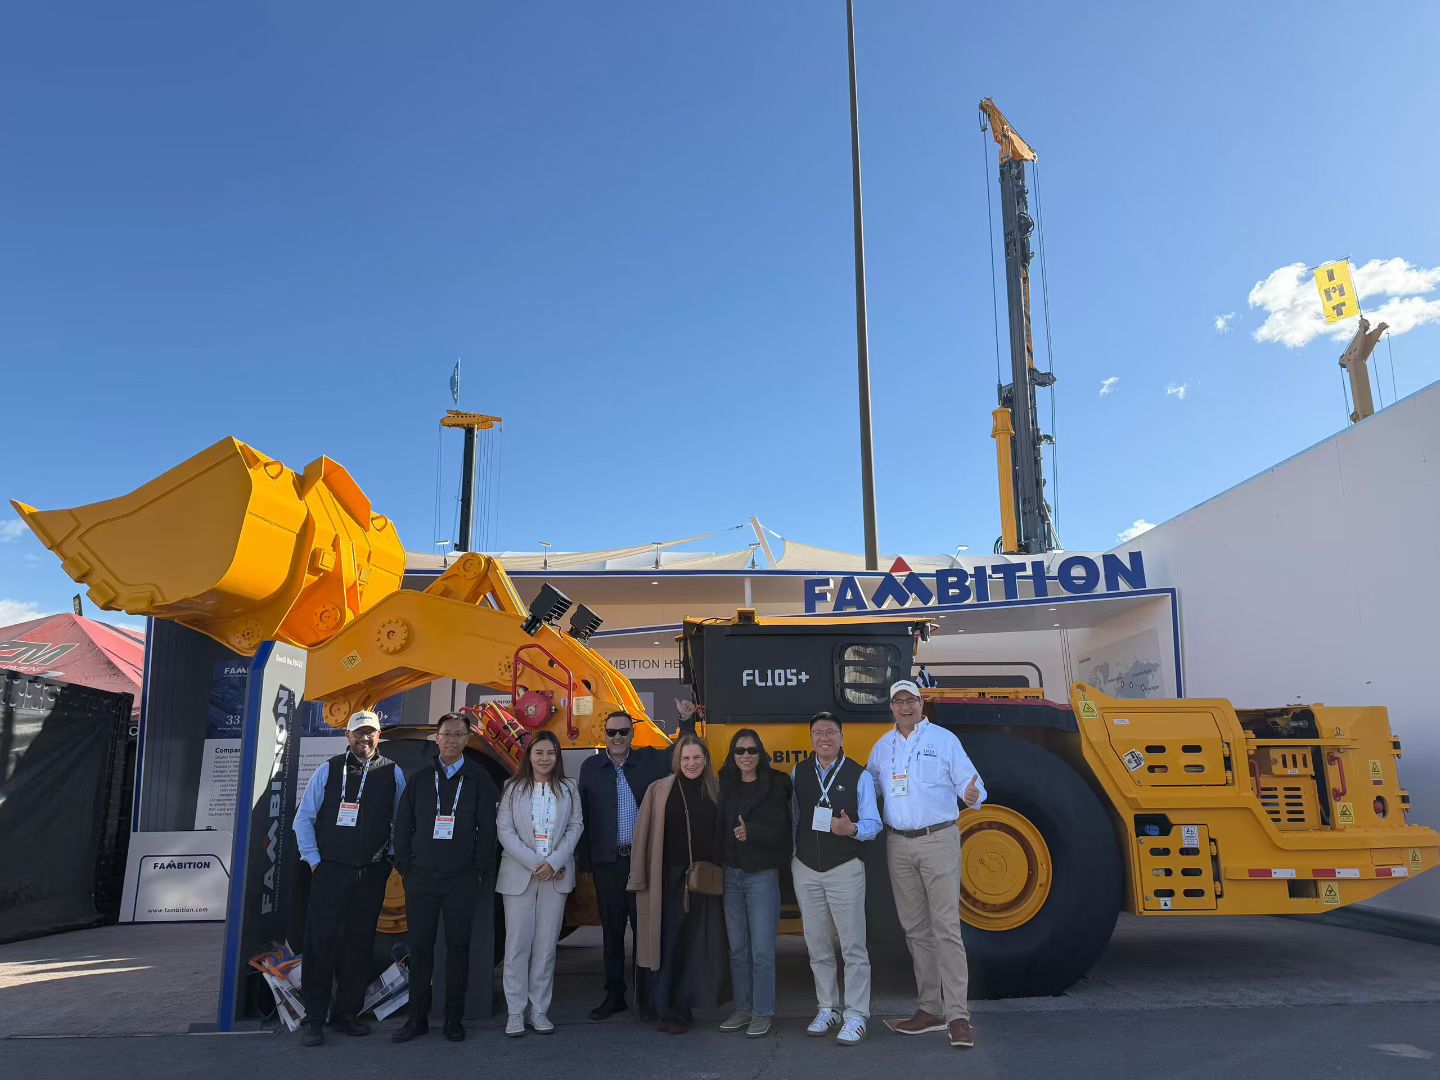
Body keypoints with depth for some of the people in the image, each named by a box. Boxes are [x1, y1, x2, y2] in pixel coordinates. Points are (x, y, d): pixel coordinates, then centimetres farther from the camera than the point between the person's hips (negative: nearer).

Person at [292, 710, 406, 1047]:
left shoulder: (393, 774, 4)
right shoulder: (328, 770, 0)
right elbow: (303, 818, 2)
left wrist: (390, 857, 3)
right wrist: (314, 859, -2)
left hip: (372, 875, 2)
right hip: (331, 871, -2)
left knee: (359, 945, 9)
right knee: (321, 943, -2)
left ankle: (345, 1014, 21)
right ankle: (314, 1019, 7)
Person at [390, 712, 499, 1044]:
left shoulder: (478, 778, 3)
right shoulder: (420, 778, 9)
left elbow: (487, 827, 1)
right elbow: (402, 824, 10)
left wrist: (480, 870, -4)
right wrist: (405, 866, 2)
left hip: (462, 880, -2)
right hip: (421, 878, 2)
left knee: (458, 947, 4)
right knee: (419, 947, 5)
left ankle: (454, 1019, 13)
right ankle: (417, 1017, 15)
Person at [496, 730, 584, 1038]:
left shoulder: (568, 790, 7)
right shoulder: (513, 788, 2)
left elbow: (575, 827, 3)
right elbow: (504, 830, -3)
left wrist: (554, 862, -10)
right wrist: (534, 863, -10)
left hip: (557, 874, 2)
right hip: (519, 874, -1)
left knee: (546, 944, 4)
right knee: (517, 943, 0)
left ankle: (539, 1010, 12)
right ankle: (515, 1012, 8)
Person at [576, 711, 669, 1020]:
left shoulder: (650, 761, 4)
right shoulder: (591, 767, 6)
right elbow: (584, 817, 6)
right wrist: (586, 862, 3)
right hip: (607, 862, 1)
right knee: (612, 930, 11)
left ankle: (647, 998, 13)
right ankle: (614, 995, 23)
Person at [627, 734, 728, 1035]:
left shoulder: (715, 791, 5)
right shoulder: (659, 790, 0)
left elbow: (722, 835, 9)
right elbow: (644, 835, 0)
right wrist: (639, 878, -2)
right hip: (669, 880, -1)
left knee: (699, 946, 4)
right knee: (669, 944, 0)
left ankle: (684, 1007, 18)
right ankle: (668, 1009, 13)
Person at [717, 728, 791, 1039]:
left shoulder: (774, 786, -5)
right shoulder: (726, 786, 9)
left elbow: (780, 830, -12)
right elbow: (719, 827, 12)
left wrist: (751, 832, -24)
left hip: (762, 874, -4)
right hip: (731, 874, 4)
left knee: (762, 950, -3)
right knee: (738, 949, 11)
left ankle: (763, 1014, 8)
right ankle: (742, 1009, 21)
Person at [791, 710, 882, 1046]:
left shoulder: (859, 775, -3)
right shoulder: (799, 773, 6)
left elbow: (873, 824, -6)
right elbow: (793, 818, 12)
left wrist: (852, 828, -26)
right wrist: (790, 855, 6)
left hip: (844, 870, -3)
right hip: (805, 870, 3)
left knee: (853, 946, -2)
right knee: (817, 946, 11)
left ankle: (856, 1016, 7)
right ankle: (828, 1009, 24)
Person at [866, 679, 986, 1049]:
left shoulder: (944, 739, -2)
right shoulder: (882, 746, 12)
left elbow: (968, 780, -6)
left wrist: (972, 795, -28)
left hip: (938, 841, -5)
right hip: (898, 844, 5)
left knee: (946, 928, -9)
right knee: (916, 929, 10)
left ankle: (958, 1016, -7)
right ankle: (931, 1010, 20)